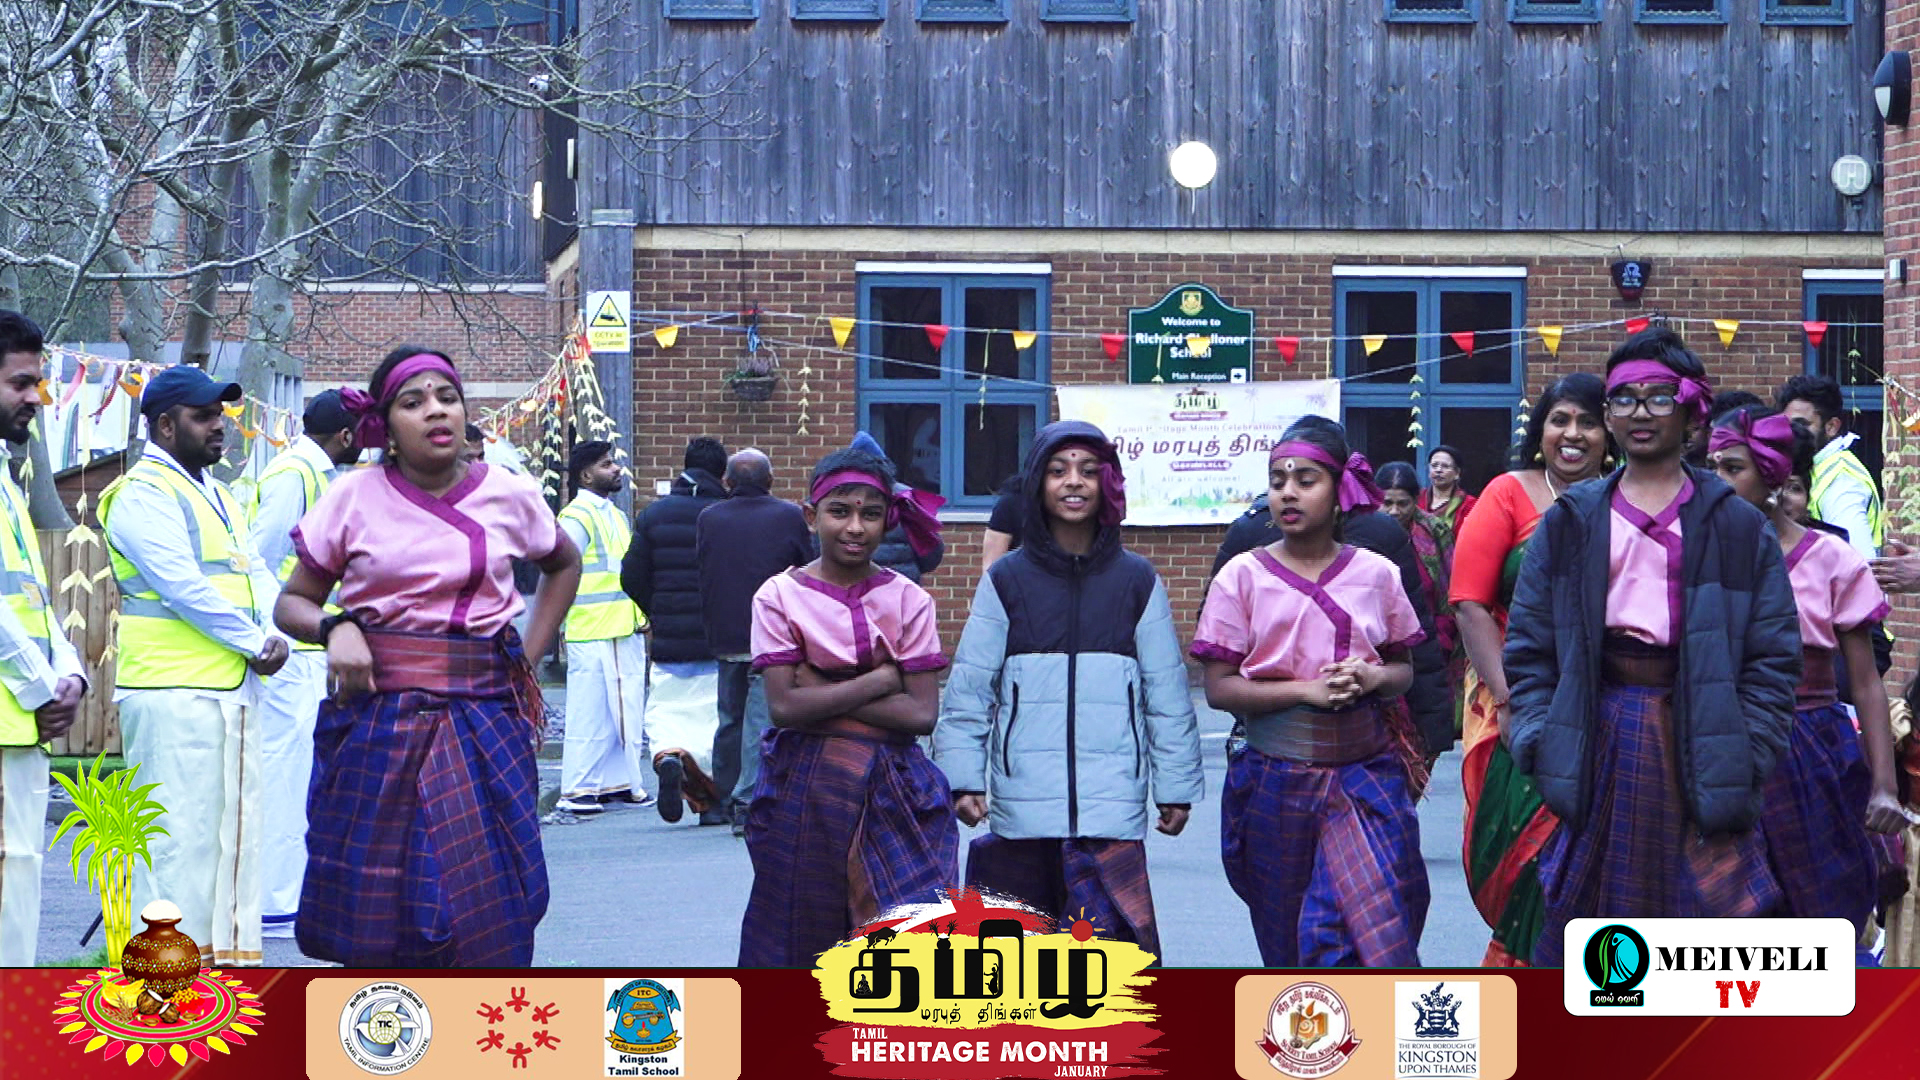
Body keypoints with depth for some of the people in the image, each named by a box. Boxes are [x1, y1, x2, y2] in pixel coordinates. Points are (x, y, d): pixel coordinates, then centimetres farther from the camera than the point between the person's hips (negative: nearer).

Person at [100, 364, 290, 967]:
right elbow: (183, 587, -16)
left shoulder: (219, 497, 21)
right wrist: (253, 644, -12)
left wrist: (276, 635, -4)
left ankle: (226, 951, 18)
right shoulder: (143, 495, -8)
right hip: (174, 690, -9)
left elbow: (256, 573, 16)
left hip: (235, 689, 9)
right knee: (179, 825, -9)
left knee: (237, 821, 11)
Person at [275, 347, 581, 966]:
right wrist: (334, 628, -13)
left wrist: (527, 657, 14)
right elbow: (292, 602, 9)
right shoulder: (354, 498, 2)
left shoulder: (510, 497, 6)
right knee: (372, 925, -2)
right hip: (376, 721, -1)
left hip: (482, 724, 1)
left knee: (485, 910, -7)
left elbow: (564, 565, 25)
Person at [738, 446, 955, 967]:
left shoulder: (907, 600, 3)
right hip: (804, 794, 0)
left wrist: (825, 692, -11)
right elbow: (784, 705, -10)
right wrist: (880, 680, -11)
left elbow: (922, 712, -6)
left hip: (894, 792, 1)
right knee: (802, 933, 5)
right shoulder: (780, 596, 0)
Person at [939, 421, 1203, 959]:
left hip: (1112, 807, 0)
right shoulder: (1007, 581, 6)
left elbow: (1167, 693, 10)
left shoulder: (1137, 581, 8)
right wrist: (963, 777, -3)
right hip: (1019, 807, 1)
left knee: (1109, 941, -10)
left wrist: (1176, 787, 9)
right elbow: (968, 688, 5)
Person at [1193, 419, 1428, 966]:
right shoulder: (1244, 576, -1)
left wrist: (1373, 677, -12)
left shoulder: (1375, 573, 4)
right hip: (1275, 782, 0)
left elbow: (1404, 669, 11)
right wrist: (1307, 690, -17)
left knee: (1378, 929, -14)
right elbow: (1219, 688, -5)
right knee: (1287, 943, 10)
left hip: (1365, 777, 0)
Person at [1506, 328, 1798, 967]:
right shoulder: (1570, 524, 11)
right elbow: (1528, 649, 8)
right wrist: (1539, 745, -3)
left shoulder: (1738, 528, 6)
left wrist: (1746, 757, -8)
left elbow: (1774, 657, 2)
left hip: (1694, 740, -2)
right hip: (1597, 740, 2)